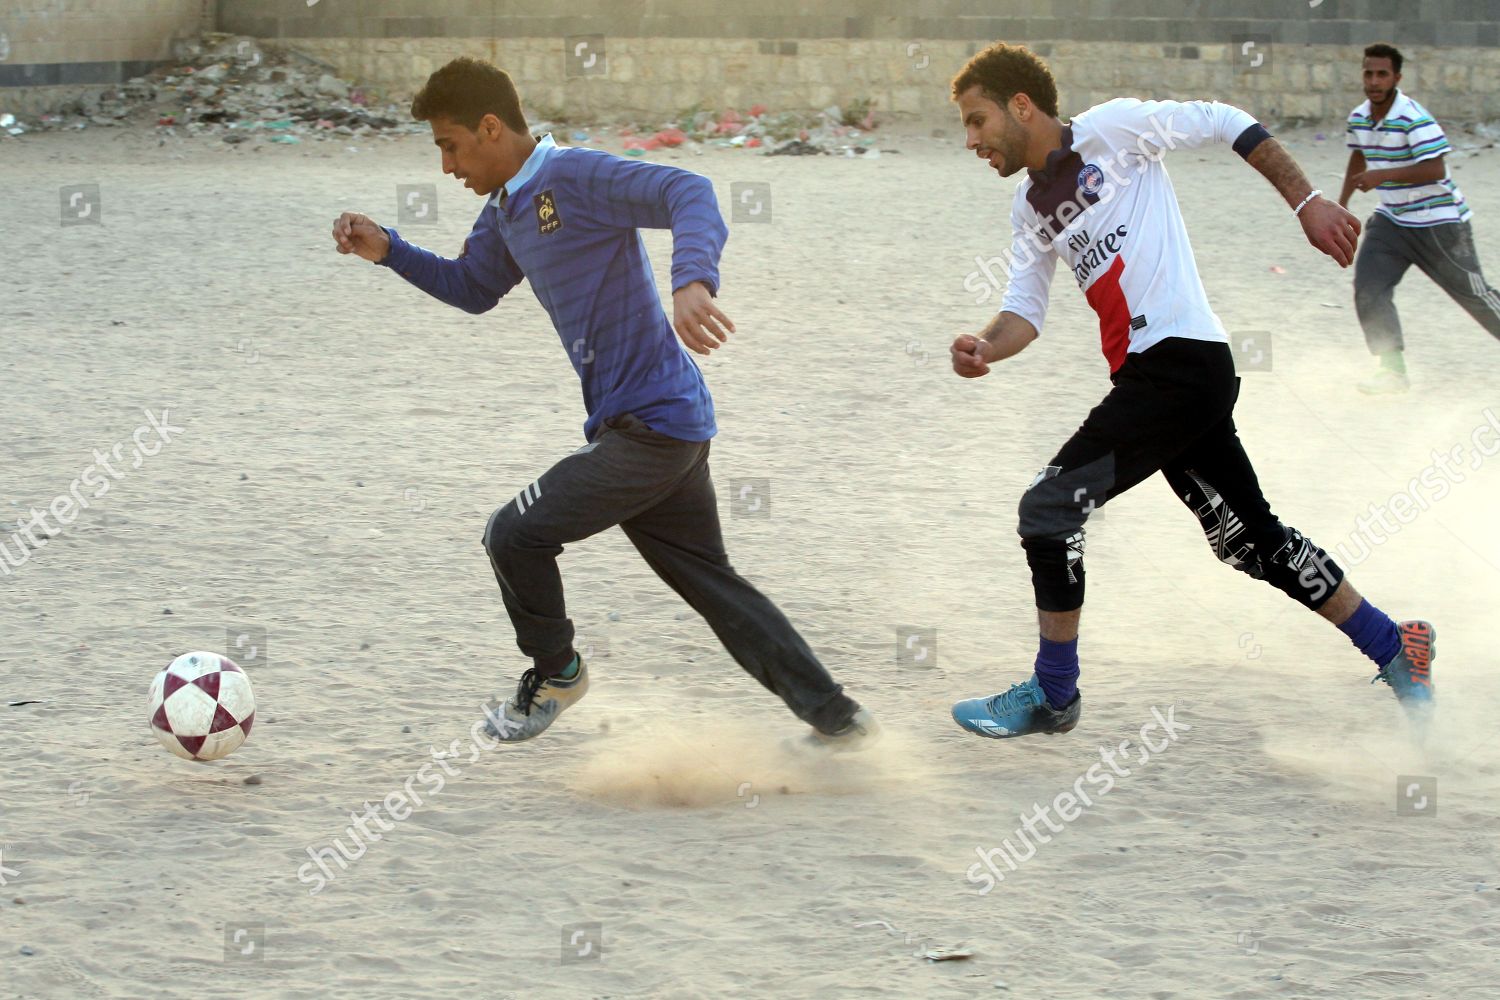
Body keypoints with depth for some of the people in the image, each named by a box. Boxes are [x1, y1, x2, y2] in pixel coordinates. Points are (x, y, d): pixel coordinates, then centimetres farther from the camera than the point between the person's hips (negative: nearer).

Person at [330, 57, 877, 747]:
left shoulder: (576, 177, -15)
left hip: (655, 424, -10)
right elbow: (472, 288, 31)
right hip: (670, 429, 10)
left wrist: (692, 280, -46)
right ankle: (837, 719, 18)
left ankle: (555, 673, 16)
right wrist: (388, 251, 16)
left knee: (515, 534, -7)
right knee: (710, 581, 14)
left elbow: (689, 193, -28)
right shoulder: (506, 209, 14)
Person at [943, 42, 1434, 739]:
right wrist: (985, 348, -10)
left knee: (1049, 509, -10)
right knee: (1250, 538, 14)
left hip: (1181, 360, -9)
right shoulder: (1030, 206, 17)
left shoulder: (1110, 128, -6)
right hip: (1146, 374, 9)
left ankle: (1053, 696, 1)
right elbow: (1025, 309, 12)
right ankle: (1396, 650, 25)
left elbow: (1225, 124, -3)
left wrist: (1307, 203, -7)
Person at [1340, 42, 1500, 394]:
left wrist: (1382, 175, -34)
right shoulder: (1359, 118, 2)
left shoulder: (1414, 118, -23)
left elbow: (1435, 169, -30)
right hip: (1392, 220, 6)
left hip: (1438, 223, -6)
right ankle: (1392, 369, -7)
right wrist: (1341, 204, 22)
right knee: (1368, 287, -12)